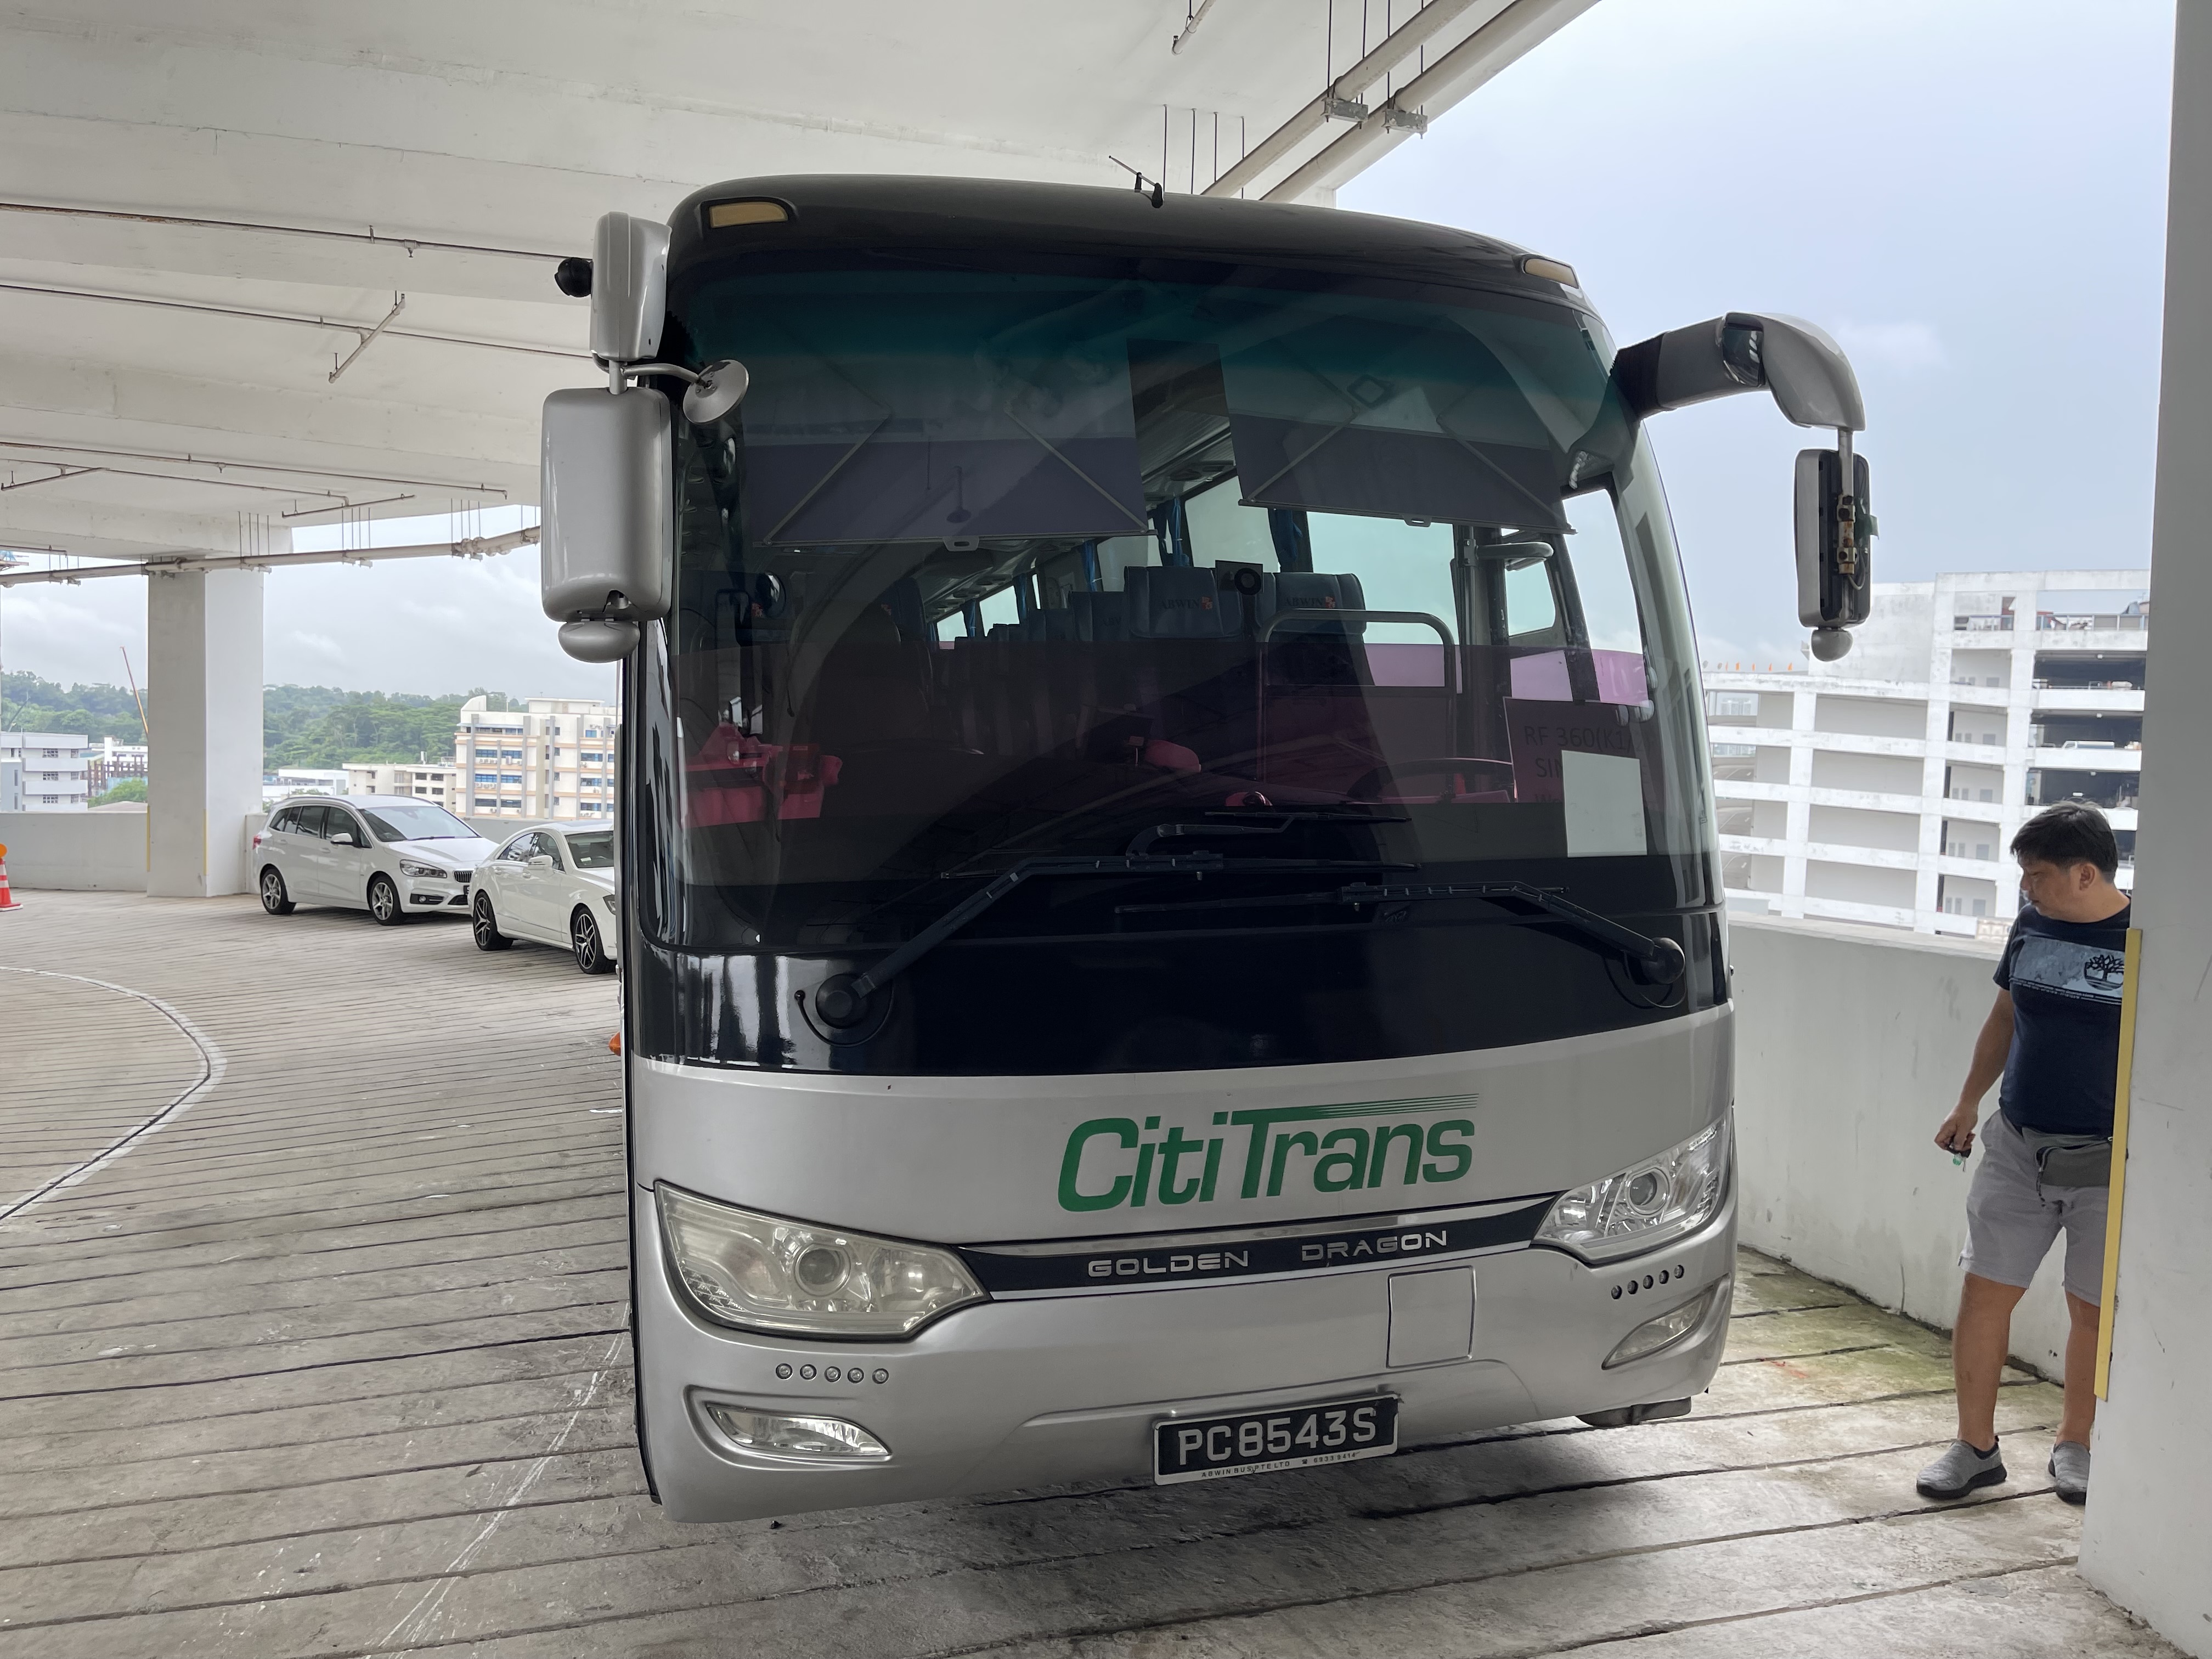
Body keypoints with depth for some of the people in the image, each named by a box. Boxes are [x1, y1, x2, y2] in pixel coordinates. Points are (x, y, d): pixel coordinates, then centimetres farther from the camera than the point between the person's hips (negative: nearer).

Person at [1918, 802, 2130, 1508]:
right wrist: (1969, 1103, 19)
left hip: (2108, 1158, -4)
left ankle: (2074, 1446, 29)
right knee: (1984, 1292, 3)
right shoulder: (2032, 924, 4)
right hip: (2018, 1145, 4)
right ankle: (1975, 1447, 16)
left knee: (2093, 1310, 9)